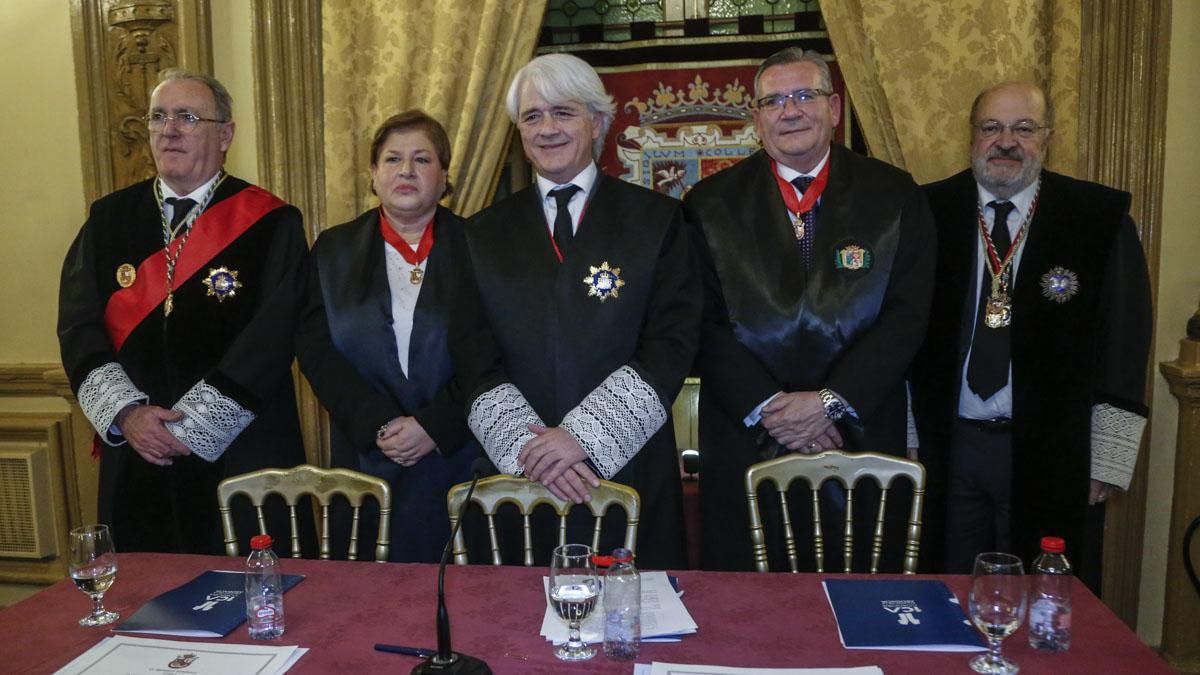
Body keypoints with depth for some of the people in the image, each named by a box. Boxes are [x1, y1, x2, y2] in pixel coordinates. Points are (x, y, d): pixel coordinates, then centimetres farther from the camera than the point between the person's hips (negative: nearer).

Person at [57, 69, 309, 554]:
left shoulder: (270, 223, -5)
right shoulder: (109, 219, 8)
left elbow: (273, 333, -13)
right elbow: (78, 326, 3)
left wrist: (191, 424, -14)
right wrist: (126, 412, -11)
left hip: (241, 456, -3)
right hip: (135, 454, 4)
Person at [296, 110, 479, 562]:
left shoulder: (475, 248, 2)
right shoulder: (335, 250, 8)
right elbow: (316, 348, 0)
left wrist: (436, 425, -14)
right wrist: (378, 424, -12)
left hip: (459, 459, -1)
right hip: (367, 457, 2)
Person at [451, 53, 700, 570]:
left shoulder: (655, 218, 1)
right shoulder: (486, 232, 8)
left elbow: (672, 344, -7)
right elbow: (475, 357, 2)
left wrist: (584, 435, -14)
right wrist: (527, 444, -12)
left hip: (629, 468, -1)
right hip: (520, 474, 2)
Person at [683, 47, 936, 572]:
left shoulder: (894, 197, 2)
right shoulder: (712, 204, 1)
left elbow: (907, 316, -4)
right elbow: (705, 324, -4)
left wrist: (831, 400, -14)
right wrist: (767, 407, -14)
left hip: (861, 439, 1)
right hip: (747, 442, 0)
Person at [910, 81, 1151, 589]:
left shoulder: (1100, 218, -2)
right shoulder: (931, 212, 1)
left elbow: (1123, 347, -2)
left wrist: (1106, 458, -5)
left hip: (1052, 454, -1)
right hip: (947, 447, 1)